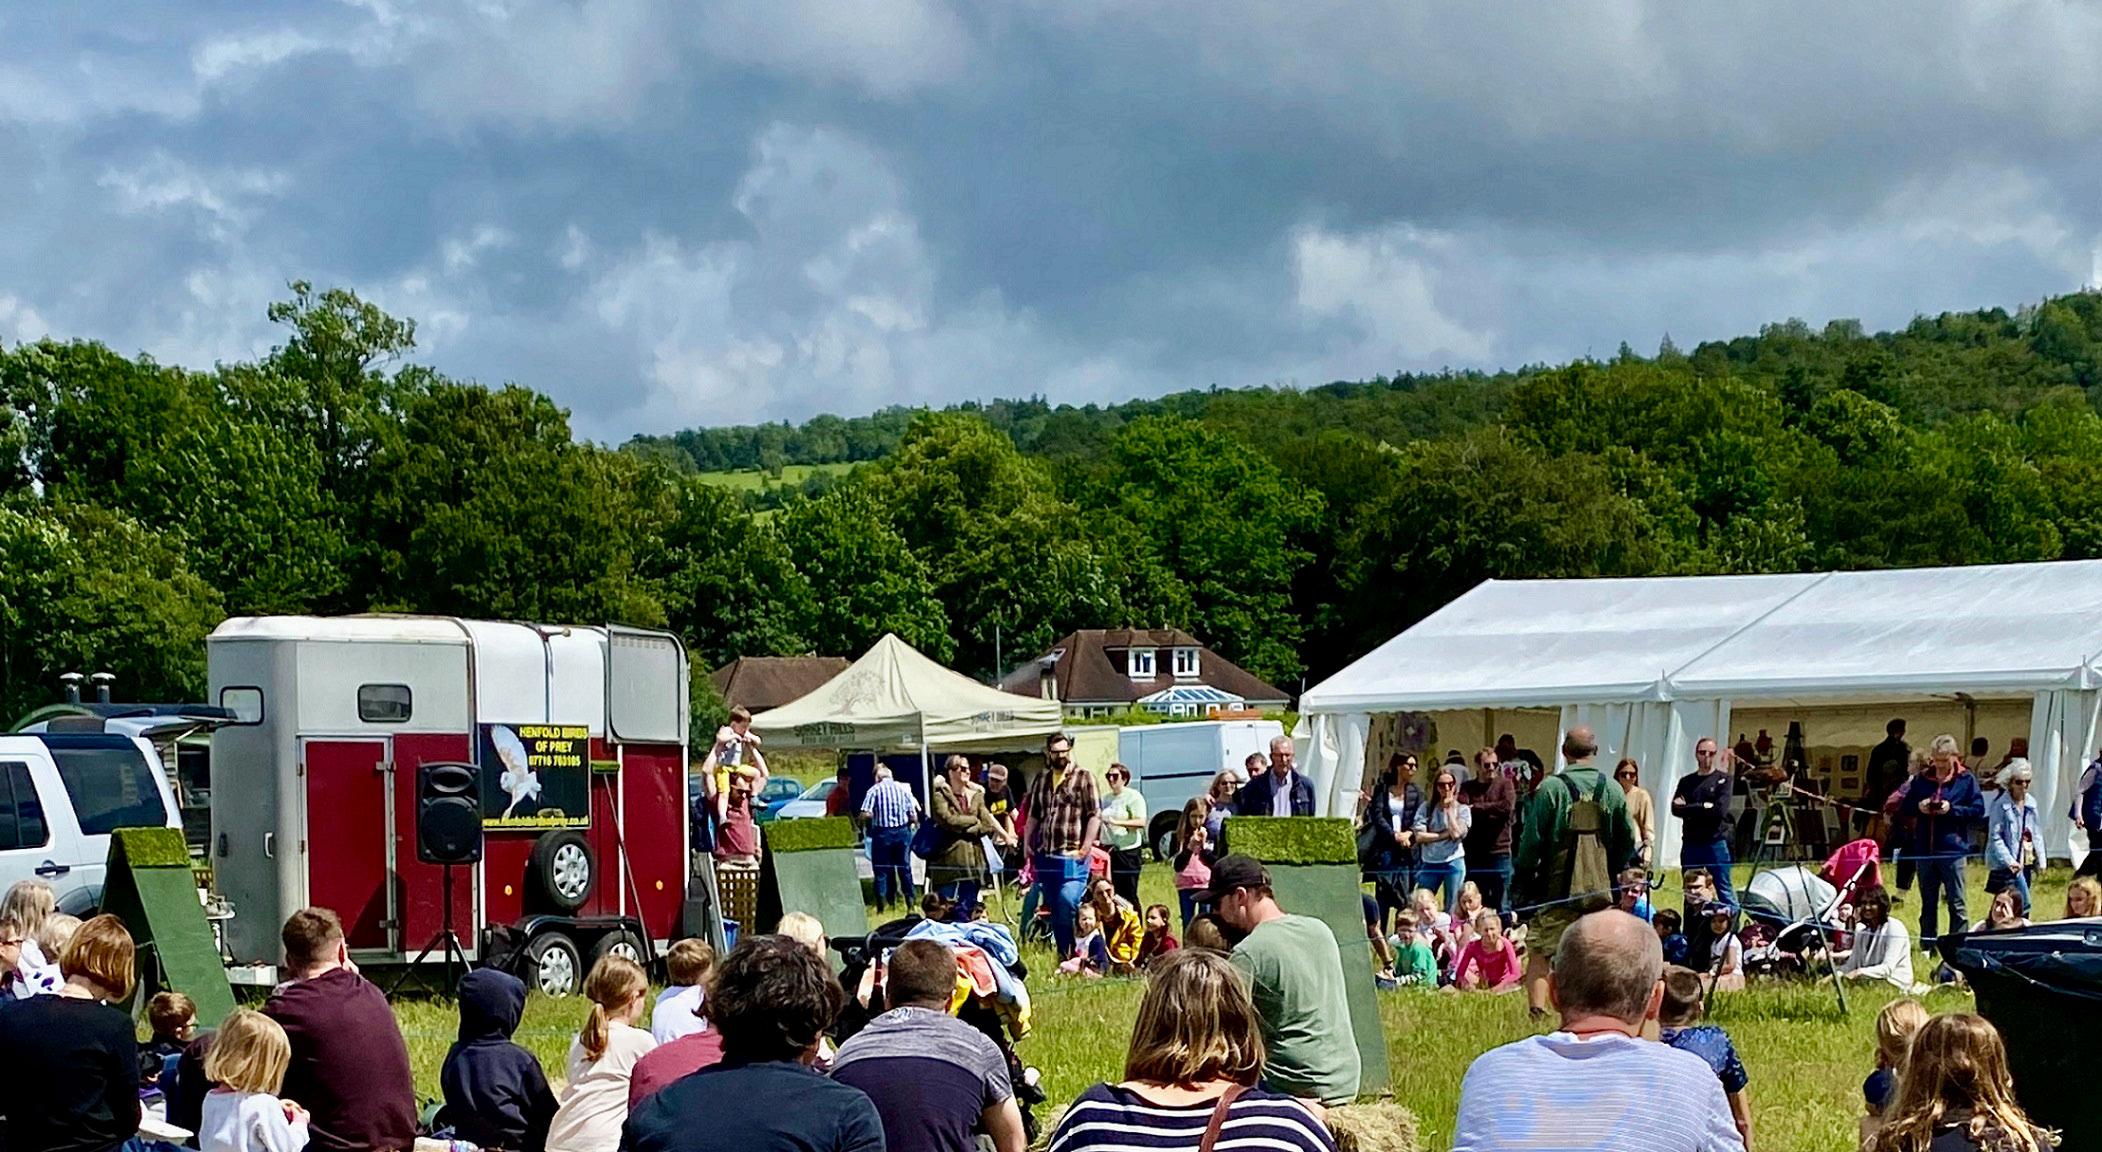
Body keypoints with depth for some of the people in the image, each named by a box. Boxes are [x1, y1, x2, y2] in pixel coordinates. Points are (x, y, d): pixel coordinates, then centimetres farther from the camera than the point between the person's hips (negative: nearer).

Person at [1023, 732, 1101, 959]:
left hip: (1071, 858, -6)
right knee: (1054, 912, 9)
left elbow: (1095, 815, -5)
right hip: (1045, 856, 6)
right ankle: (1062, 956, 16)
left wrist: (1085, 848, -11)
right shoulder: (1041, 779, 17)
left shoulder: (1084, 777, 0)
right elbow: (1033, 815, 22)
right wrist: (1028, 845, 12)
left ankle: (1074, 954, -12)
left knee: (1067, 904, -19)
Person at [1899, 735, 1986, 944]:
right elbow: (1905, 806, 14)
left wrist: (1952, 809, -16)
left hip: (1953, 849, -4)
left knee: (1956, 903, 0)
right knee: (1928, 903, 12)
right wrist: (1918, 807, -7)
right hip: (1924, 850, 4)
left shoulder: (1966, 780, -1)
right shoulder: (1921, 780, 9)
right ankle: (1927, 944, 18)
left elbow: (1978, 810, -4)